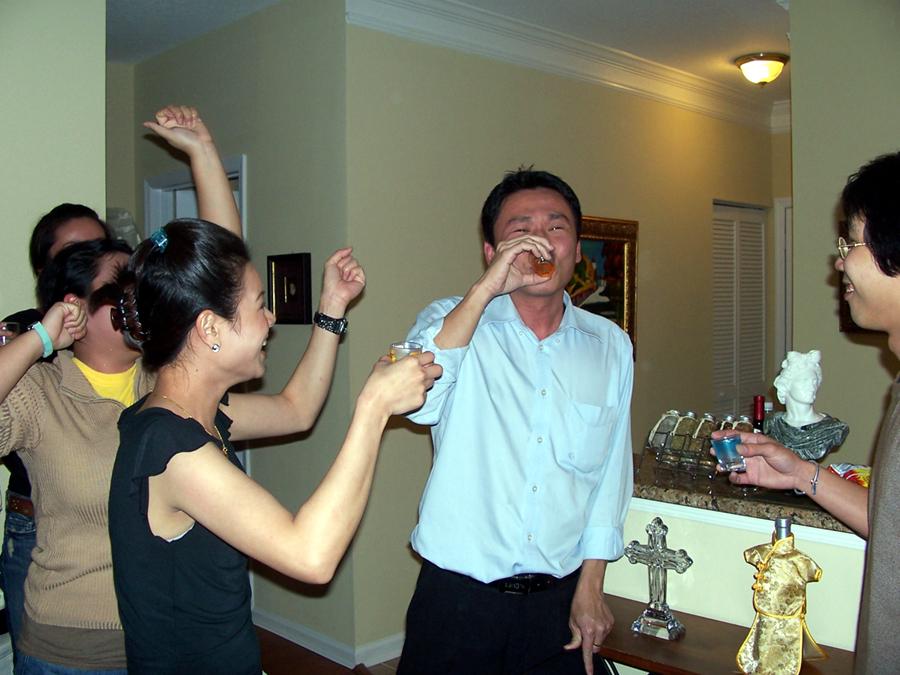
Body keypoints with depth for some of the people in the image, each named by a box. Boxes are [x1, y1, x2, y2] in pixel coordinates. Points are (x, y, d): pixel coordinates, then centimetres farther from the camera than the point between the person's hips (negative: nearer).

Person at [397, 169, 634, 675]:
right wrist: (486, 288, -27)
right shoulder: (453, 321, -4)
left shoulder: (610, 345, 3)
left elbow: (610, 473, 7)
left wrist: (590, 586, 5)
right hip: (458, 595, -2)